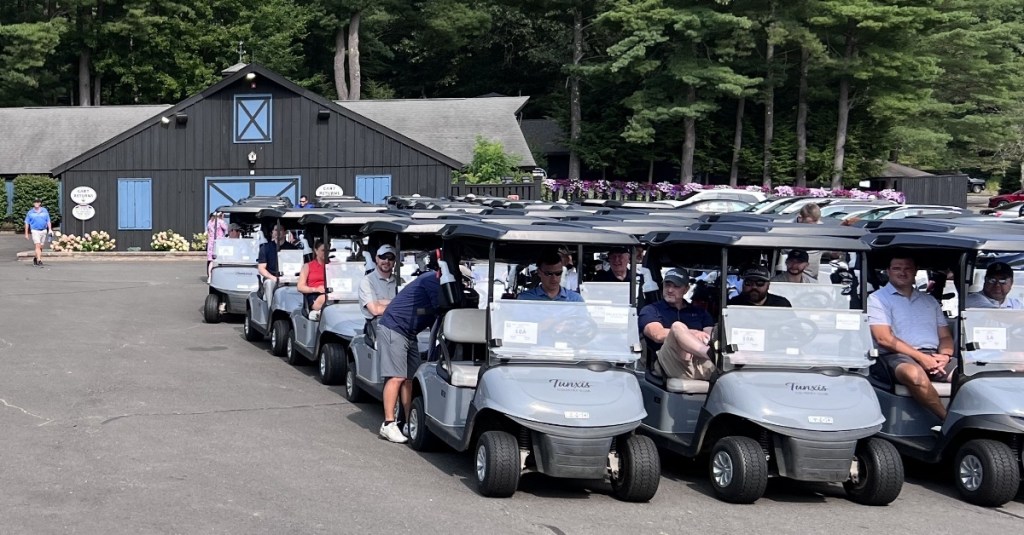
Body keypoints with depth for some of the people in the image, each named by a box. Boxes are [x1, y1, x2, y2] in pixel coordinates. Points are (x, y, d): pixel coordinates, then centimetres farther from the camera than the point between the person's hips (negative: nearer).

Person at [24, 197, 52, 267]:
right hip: (35, 231, -3)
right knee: (38, 246, -16)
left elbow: (48, 221, 9)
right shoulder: (30, 212, 2)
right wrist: (26, 234, 4)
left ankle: (35, 258, 31)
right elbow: (27, 223, 6)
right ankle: (39, 260, -22)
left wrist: (50, 229, -5)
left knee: (41, 247, 10)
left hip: (43, 231, 3)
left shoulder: (45, 211, 7)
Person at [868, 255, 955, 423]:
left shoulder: (930, 300, 26)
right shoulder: (877, 299, 8)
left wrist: (945, 355, -3)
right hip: (897, 356, -5)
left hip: (933, 357, 5)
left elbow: (945, 336, 23)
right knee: (914, 374, -40)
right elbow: (884, 338, -4)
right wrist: (920, 357, -13)